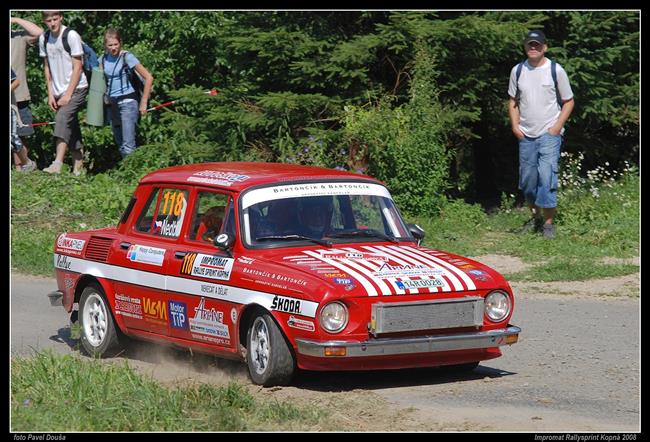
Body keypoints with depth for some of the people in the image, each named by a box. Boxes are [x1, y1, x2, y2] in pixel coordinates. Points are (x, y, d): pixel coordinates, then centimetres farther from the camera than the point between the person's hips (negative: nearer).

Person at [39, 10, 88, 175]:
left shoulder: (71, 36, -12)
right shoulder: (44, 38, 6)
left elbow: (77, 68, -11)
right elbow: (47, 67, 13)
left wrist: (68, 94, -14)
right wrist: (50, 94, 6)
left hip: (76, 88, -6)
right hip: (59, 92, 6)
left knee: (63, 119, -23)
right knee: (72, 127, 9)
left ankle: (57, 164, -34)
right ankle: (78, 167, 13)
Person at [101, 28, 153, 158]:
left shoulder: (127, 57, -10)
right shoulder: (104, 59, 6)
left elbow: (148, 78, -10)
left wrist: (143, 102, -10)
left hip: (127, 102, -6)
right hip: (112, 103, 6)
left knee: (128, 146, -15)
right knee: (121, 146, 8)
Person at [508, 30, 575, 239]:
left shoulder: (556, 70, -4)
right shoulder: (518, 70, 6)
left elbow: (568, 102, 2)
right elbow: (513, 100, 15)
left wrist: (557, 127, -9)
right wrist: (515, 125, 2)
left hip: (549, 135, -4)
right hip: (525, 135, 4)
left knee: (546, 177, -14)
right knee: (527, 179, 9)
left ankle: (548, 222, -7)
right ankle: (535, 216, 26)